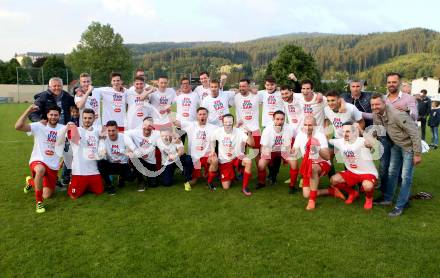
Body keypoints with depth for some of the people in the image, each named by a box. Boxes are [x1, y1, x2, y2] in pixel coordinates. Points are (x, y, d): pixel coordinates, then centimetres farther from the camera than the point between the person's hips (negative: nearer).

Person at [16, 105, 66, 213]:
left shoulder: (63, 128, 0)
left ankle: (31, 181, 41)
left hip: (53, 166, 3)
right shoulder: (38, 126, -8)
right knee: (41, 169, -42)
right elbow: (18, 126, -20)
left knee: (46, 196, 6)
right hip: (37, 161, -3)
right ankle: (39, 202, -21)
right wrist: (29, 111, -25)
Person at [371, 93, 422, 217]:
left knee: (406, 177, -3)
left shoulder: (397, 114, -31)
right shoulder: (376, 115, -8)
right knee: (392, 172, 15)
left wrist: (417, 154, -23)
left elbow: (415, 133, -27)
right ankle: (387, 198, 29)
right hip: (396, 145, 7)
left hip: (409, 146, -7)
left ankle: (400, 206, 6)